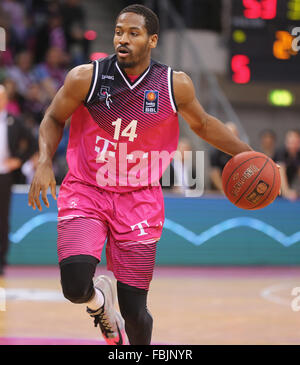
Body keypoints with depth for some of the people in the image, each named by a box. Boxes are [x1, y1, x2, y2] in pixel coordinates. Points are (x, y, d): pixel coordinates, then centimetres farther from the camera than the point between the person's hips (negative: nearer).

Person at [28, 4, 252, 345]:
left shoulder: (176, 85, -6)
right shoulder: (86, 77, -11)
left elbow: (203, 124, 14)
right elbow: (53, 119, 5)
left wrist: (246, 153, 9)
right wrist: (44, 163, -11)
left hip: (139, 199, 1)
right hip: (85, 192, -1)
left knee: (134, 309, 0)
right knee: (75, 287, -23)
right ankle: (98, 298, 17)